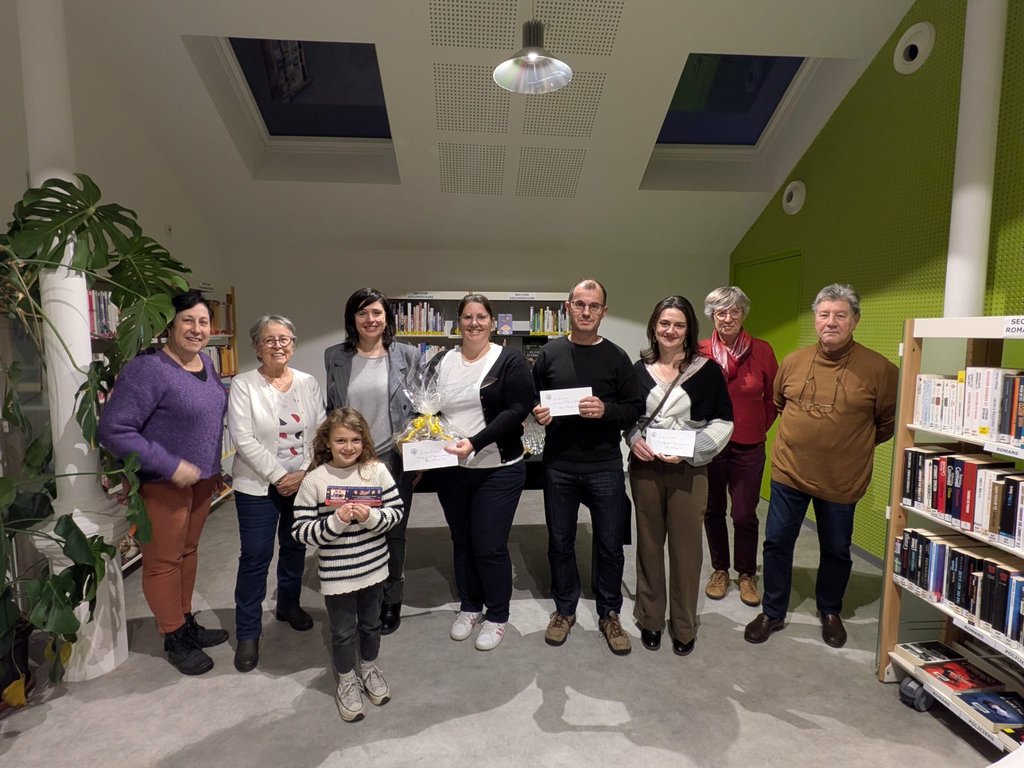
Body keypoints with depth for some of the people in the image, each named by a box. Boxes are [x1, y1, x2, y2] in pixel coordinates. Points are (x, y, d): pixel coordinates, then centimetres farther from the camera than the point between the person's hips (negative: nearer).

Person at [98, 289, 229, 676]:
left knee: (188, 551, 19)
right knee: (164, 560, 8)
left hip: (201, 478, 7)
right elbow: (114, 430, -23)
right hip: (163, 483, -7)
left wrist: (215, 467, 16)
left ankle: (187, 621, 36)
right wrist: (171, 467, -23)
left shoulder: (206, 363, 5)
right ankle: (174, 639, 25)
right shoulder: (148, 369, -20)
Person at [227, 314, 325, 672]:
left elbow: (320, 433, 2)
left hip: (303, 482, 4)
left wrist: (304, 473, -9)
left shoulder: (308, 384, 4)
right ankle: (247, 632, 15)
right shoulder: (244, 385, -7)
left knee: (295, 548, 16)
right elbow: (243, 439, -13)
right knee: (255, 556, 0)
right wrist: (279, 476, -15)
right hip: (258, 485, -4)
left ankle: (288, 605, 39)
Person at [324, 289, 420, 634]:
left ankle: (391, 601, 29)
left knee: (393, 533, 10)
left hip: (394, 459, -1)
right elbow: (330, 408, 10)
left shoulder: (407, 355, 0)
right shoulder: (335, 357, 3)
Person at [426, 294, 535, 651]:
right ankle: (469, 606, 38)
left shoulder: (510, 361, -7)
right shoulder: (440, 363, 6)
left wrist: (475, 442, -26)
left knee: (490, 547, 2)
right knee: (462, 541, 17)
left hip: (497, 471, -4)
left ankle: (497, 616, 25)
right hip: (451, 471, 4)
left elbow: (517, 410, -16)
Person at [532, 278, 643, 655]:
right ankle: (564, 609, 35)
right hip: (559, 466, 1)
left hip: (605, 467, -1)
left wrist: (606, 409, -20)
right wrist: (537, 413, -13)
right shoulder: (549, 353, 2)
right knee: (560, 542, 14)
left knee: (610, 544, 10)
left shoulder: (617, 357, -1)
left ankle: (609, 614, 31)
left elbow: (635, 409, -1)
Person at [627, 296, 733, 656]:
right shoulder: (640, 370, 4)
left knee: (686, 548, 6)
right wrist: (634, 439, -8)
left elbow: (724, 421, -3)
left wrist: (689, 449, -15)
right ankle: (650, 618, 29)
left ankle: (684, 626, 25)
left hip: (688, 469, -2)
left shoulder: (707, 371, -4)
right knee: (649, 544, 12)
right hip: (645, 467, 2)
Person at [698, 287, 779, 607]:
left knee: (745, 514, 4)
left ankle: (747, 574, 27)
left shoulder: (762, 351, -4)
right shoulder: (700, 352, -6)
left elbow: (774, 397, 7)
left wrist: (760, 429, 4)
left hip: (748, 447, 0)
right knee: (713, 510, 13)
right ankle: (719, 570, 32)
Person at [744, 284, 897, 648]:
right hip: (788, 472, 2)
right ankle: (772, 613, 28)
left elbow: (889, 422, -1)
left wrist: (852, 443, 4)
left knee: (836, 551, 16)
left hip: (841, 480, -2)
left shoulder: (878, 368, -12)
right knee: (777, 544, 10)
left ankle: (830, 613, 41)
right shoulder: (793, 362, -1)